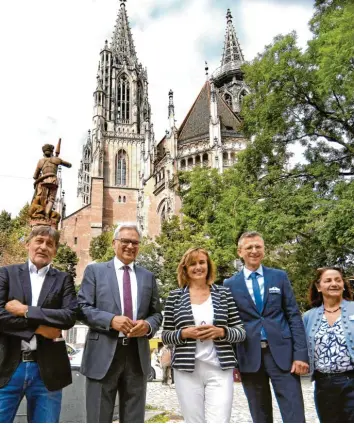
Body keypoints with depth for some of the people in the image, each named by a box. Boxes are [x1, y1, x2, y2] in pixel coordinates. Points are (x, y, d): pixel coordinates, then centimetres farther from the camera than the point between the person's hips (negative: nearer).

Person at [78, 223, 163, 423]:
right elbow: (82, 308, -2)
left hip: (137, 354, 3)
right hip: (103, 353, -3)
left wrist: (148, 325, -9)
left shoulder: (148, 276, 13)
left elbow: (157, 313, 14)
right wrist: (111, 320, -18)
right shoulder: (95, 270, 4)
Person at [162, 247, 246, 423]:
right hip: (187, 370, 0)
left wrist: (221, 332, -13)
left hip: (220, 370, 0)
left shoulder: (224, 293, 5)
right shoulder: (175, 296, 4)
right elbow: (165, 336, 6)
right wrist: (184, 333, -13)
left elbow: (241, 332, 5)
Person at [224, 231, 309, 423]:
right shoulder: (230, 284, 4)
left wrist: (300, 354, -5)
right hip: (250, 356, 0)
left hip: (281, 353, 0)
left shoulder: (280, 277, 6)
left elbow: (294, 316, 3)